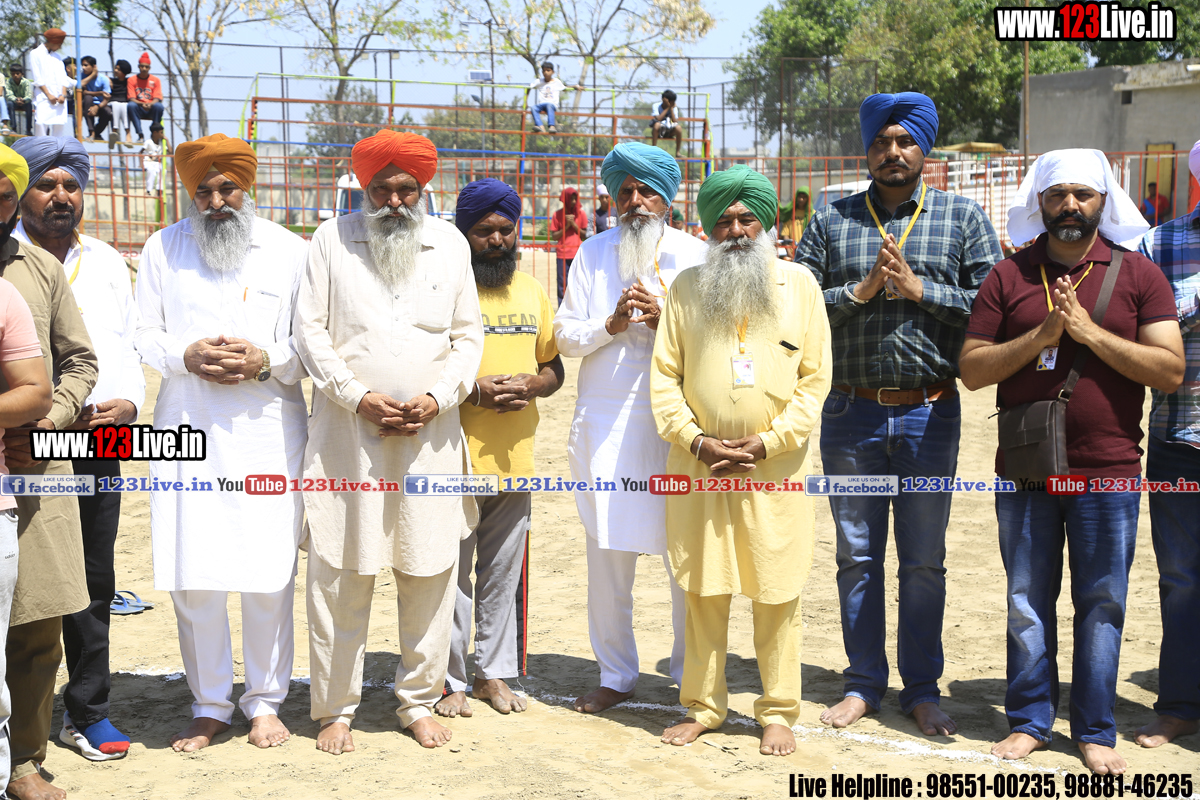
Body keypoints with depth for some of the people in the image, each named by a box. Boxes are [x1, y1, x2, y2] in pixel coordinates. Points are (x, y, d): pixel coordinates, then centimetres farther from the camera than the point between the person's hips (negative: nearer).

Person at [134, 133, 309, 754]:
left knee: (270, 575, 0)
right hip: (186, 429, 1)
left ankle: (265, 701, 16)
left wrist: (266, 360, -13)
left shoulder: (289, 250, 7)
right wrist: (185, 356, -10)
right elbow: (144, 335, 10)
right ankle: (209, 706, 16)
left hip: (268, 431, -1)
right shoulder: (162, 249, 11)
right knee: (191, 576, 0)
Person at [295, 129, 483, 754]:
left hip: (431, 433, 2)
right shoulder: (331, 240, 7)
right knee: (340, 574, 1)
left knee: (429, 570, 4)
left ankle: (419, 700, 19)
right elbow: (311, 330, 2)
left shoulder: (450, 244, 12)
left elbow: (468, 335, 12)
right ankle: (335, 709, 13)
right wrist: (358, 397, -9)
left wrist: (437, 398, -4)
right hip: (348, 431, -2)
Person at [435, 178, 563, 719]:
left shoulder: (532, 291, 13)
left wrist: (532, 384, -4)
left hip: (516, 459, 5)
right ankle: (450, 681, 14)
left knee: (503, 575, 13)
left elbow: (554, 367, 17)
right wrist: (472, 391, -19)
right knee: (452, 575, 2)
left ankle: (494, 673, 25)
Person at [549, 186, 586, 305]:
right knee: (562, 286, -1)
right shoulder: (557, 214, 5)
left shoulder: (581, 213, 6)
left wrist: (574, 225, -7)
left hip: (578, 255, 0)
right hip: (562, 254, 0)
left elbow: (585, 234, 6)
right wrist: (566, 226, -8)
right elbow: (554, 236, 3)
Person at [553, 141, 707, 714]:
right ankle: (616, 675, 17)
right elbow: (564, 335, 8)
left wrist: (665, 319, -13)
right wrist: (610, 325, -9)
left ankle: (693, 673, 15)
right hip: (605, 423, 2)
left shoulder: (695, 256, 6)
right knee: (607, 554, 4)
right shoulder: (593, 253, 11)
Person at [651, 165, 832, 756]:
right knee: (703, 591, 7)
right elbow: (663, 376, 6)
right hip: (699, 466, 1)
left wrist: (767, 442, -8)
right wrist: (696, 440, -8)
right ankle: (703, 705, 21)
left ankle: (778, 713, 16)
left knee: (777, 595, 3)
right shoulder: (687, 288, 8)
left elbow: (815, 379, 2)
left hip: (775, 469, -1)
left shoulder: (799, 284, 4)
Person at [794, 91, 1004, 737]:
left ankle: (923, 689, 22)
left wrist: (918, 288, -15)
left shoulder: (963, 217, 3)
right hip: (851, 412, 1)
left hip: (930, 414, -1)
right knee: (857, 555, 10)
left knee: (924, 561, 8)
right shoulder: (830, 221, 6)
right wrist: (859, 292, -14)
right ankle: (863, 683, 24)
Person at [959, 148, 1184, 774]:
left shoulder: (1139, 275, 3)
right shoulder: (1008, 277, 6)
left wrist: (1090, 332, -13)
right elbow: (972, 369, 1)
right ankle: (1029, 720, 22)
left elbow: (1170, 370, -5)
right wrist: (1040, 336, -13)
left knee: (1102, 603, 5)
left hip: (1108, 472, -1)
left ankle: (1095, 731, 17)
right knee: (1027, 602, 8)